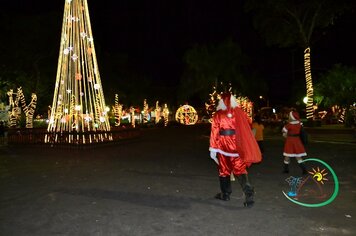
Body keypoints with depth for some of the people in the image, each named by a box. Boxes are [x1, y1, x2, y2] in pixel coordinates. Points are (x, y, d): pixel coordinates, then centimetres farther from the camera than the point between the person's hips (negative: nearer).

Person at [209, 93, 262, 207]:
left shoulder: (218, 114, -5)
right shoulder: (240, 112, 0)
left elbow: (214, 132, -7)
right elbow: (248, 126, 5)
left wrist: (213, 149, -5)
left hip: (223, 145, -1)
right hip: (238, 146, 1)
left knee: (224, 170, 14)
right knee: (240, 169, 5)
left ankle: (225, 194, 26)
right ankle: (248, 192, -12)